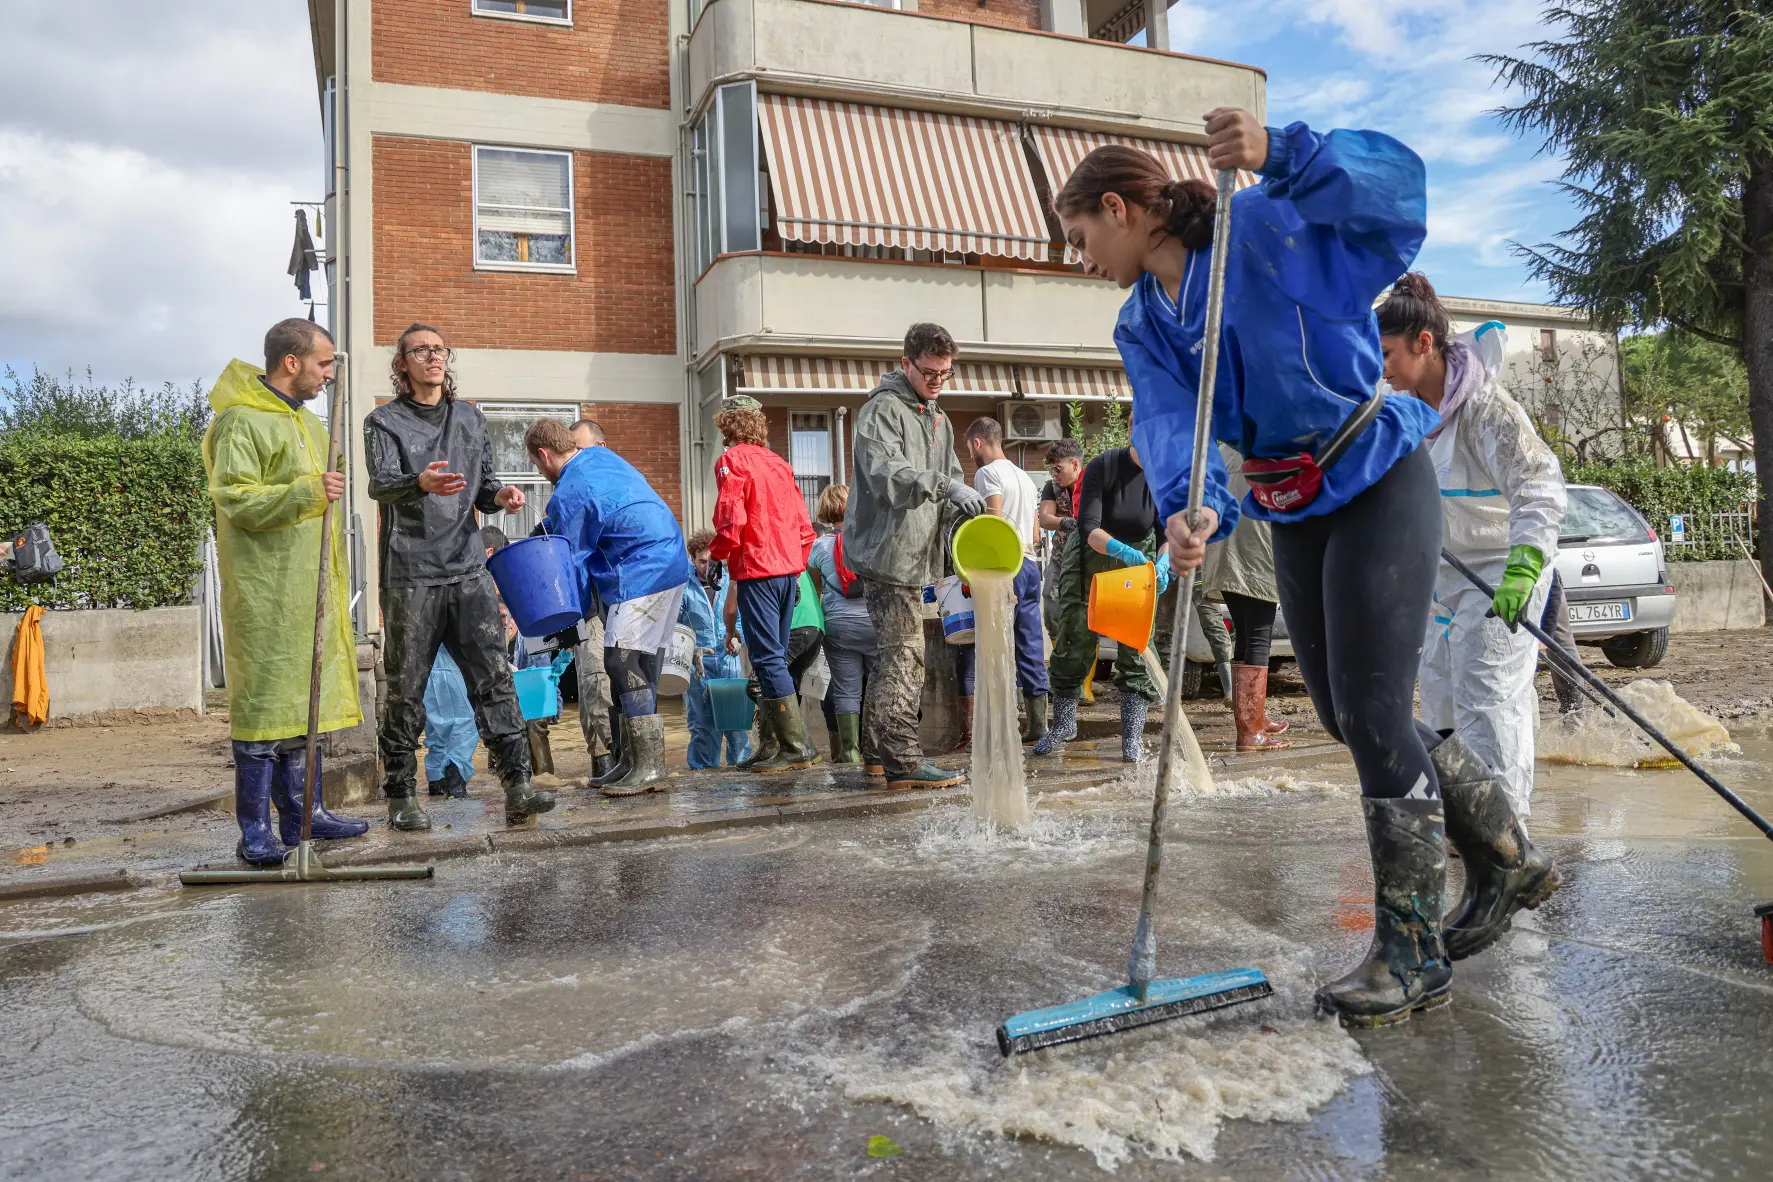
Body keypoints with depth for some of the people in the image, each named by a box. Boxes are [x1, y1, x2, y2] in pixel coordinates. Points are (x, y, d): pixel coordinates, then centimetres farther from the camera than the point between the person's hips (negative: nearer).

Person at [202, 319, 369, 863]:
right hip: (265, 589, -9)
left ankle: (303, 812, 19)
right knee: (264, 699, -7)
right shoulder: (242, 421, -9)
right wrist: (307, 492, -28)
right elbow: (235, 499, -18)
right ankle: (255, 831, -1)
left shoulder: (308, 421, 20)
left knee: (306, 695, 11)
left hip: (310, 588, 9)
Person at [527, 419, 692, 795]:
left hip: (642, 574, -10)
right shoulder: (603, 456, 15)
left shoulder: (568, 495, -11)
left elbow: (572, 564, -5)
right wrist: (551, 525, 23)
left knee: (622, 660, -12)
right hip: (673, 562, 10)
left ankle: (649, 768, -15)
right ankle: (638, 762, 14)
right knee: (642, 664, 10)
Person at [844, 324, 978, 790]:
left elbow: (947, 485, 21)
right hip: (887, 553, -9)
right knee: (904, 655, -11)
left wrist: (963, 508, 0)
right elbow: (884, 473, -24)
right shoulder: (883, 410, -8)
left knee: (894, 654, 15)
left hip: (914, 556, 10)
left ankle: (877, 745, 26)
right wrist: (944, 486, -36)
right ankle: (904, 761, -9)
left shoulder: (938, 420, 21)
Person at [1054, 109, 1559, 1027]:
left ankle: (1412, 955, 5)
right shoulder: (1140, 324, 5)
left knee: (1373, 713, -10)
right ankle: (1504, 863, 33)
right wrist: (1187, 510, -34)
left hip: (1379, 483, -8)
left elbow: (1395, 187, -28)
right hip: (1292, 514, 8)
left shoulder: (1261, 228, -14)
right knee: (1346, 714, 12)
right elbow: (1167, 423, -14)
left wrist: (1280, 154, -44)